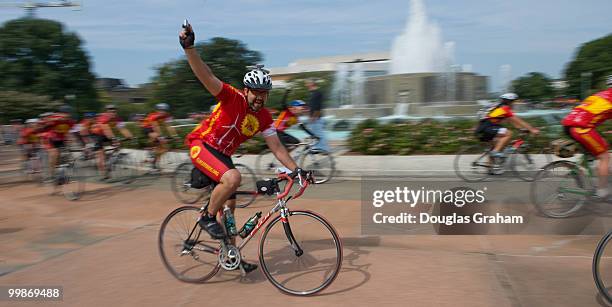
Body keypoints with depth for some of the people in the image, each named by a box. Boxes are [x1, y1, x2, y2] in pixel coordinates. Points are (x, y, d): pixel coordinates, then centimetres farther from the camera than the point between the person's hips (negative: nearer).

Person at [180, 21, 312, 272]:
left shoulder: (264, 118, -3)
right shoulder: (232, 97, -20)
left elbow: (277, 148, -1)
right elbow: (206, 76, -33)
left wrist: (297, 169, -10)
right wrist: (189, 47, -47)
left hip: (223, 154, 7)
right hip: (201, 145, -7)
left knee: (230, 204, 9)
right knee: (233, 178, -33)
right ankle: (208, 217, -9)